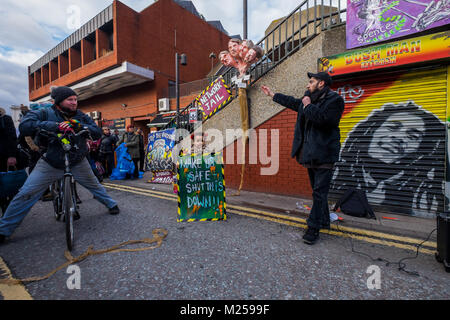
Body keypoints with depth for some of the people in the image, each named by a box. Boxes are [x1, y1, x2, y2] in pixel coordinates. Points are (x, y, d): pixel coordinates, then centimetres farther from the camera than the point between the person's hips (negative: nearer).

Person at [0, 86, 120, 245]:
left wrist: (80, 126, -24)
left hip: (78, 163, 2)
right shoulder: (45, 114, -8)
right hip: (50, 164, -1)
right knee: (26, 194, -3)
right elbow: (24, 126, -24)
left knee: (94, 185, 13)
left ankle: (111, 204, 35)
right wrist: (56, 126, -33)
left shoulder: (81, 117, 0)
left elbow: (97, 133, -8)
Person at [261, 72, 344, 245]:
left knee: (319, 192, -4)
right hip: (310, 153, 8)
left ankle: (313, 228, 5)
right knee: (318, 190, 17)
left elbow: (323, 119, -27)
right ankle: (324, 221, 33)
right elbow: (293, 102, 30)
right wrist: (272, 94, 37)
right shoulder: (310, 98, 14)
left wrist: (308, 106, -12)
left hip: (323, 154, -8)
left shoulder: (335, 100, -9)